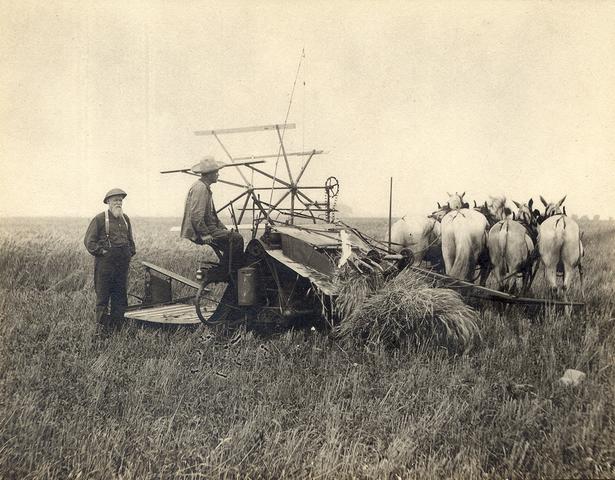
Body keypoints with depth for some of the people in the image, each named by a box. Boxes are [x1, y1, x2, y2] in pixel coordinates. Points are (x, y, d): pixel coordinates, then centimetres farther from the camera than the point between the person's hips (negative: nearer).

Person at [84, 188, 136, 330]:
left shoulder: (125, 218, 14)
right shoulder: (99, 219, -5)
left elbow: (130, 238, 25)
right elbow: (89, 240, -6)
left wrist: (130, 252, 12)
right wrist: (101, 252, -13)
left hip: (123, 261, 6)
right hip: (105, 261, -6)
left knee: (120, 292, 10)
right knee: (103, 292, -2)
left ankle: (118, 320, 18)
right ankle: (102, 321, 5)